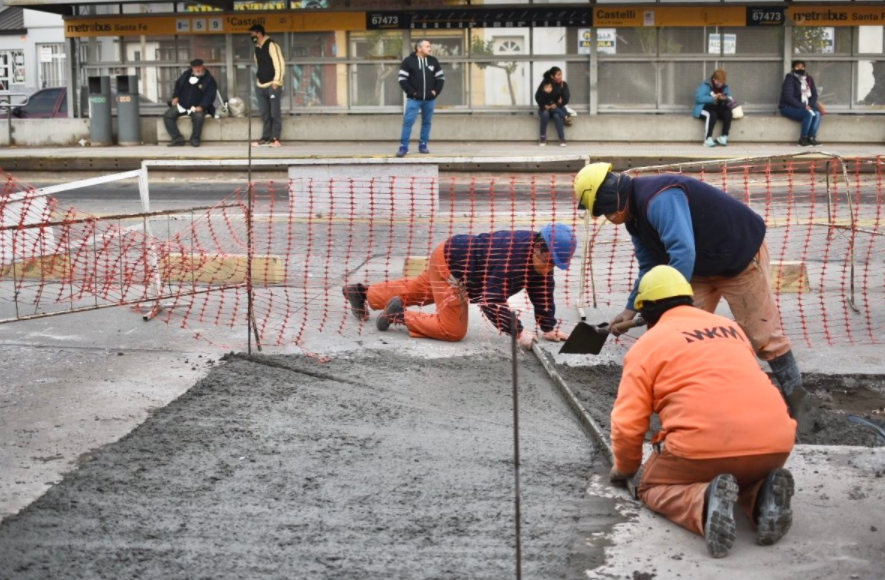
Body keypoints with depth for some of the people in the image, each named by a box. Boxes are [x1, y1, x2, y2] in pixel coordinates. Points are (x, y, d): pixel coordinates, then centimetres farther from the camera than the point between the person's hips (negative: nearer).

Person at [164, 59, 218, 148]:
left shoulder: (209, 80, -4)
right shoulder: (186, 75, 9)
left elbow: (210, 95, -11)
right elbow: (178, 85, 21)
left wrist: (201, 106, -24)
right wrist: (175, 97, 3)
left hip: (197, 107, -4)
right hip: (181, 105, 4)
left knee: (199, 116, -38)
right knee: (167, 116, -17)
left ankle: (195, 139, -18)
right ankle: (178, 139, -19)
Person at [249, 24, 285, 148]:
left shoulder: (271, 45, -9)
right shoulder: (257, 48, 14)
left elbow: (279, 63, -14)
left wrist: (276, 81, -17)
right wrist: (259, 79, 15)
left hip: (273, 85, -8)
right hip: (261, 86, 8)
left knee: (275, 113, -4)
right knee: (264, 114, 8)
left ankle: (275, 138, -1)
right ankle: (265, 138, 11)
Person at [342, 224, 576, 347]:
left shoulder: (542, 255, -13)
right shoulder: (507, 256, -40)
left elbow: (543, 294, -3)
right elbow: (492, 300, -42)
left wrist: (548, 329, -10)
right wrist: (518, 332, -44)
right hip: (447, 262, -9)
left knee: (415, 291, 28)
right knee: (453, 330, -16)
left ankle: (360, 292, 46)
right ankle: (400, 314, -1)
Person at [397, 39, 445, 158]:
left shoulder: (433, 61, 8)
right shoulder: (408, 61, -3)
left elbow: (441, 77, 13)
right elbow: (402, 79, -5)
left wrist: (436, 91, 0)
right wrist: (411, 92, -12)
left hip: (429, 99, 4)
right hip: (414, 99, -4)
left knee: (427, 122, 8)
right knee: (408, 122, -9)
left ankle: (423, 145, 17)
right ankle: (403, 147, -7)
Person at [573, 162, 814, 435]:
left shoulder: (659, 199, -33)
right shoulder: (635, 214, 1)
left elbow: (683, 252, -43)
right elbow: (649, 266, 11)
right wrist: (631, 309, 5)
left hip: (741, 255, -9)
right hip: (702, 267, 9)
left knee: (763, 333, -3)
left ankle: (796, 400, 12)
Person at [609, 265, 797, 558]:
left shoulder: (647, 344, 10)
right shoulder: (731, 328, 25)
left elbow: (628, 423, 5)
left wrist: (625, 468, 24)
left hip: (704, 446, -5)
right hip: (775, 443, 5)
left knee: (653, 486, 21)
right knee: (745, 475, 36)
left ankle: (704, 504, -13)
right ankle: (764, 498, -1)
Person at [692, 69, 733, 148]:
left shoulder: (725, 87, 7)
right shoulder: (706, 85, -9)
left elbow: (730, 98, 6)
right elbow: (699, 98, -21)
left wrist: (726, 99, -20)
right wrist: (713, 98, -28)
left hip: (718, 109, 5)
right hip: (704, 109, -5)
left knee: (728, 113, -26)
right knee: (712, 114, -38)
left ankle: (724, 137, -24)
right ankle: (708, 139, -37)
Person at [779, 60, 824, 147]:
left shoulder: (808, 79, 8)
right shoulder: (790, 79, -12)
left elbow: (814, 94, 9)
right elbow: (789, 97, -20)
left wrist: (810, 106, -10)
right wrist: (803, 106, -23)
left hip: (803, 107, 7)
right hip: (788, 107, -7)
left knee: (817, 113, -20)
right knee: (809, 114, -30)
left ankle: (811, 138, -23)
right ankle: (803, 139, -21)